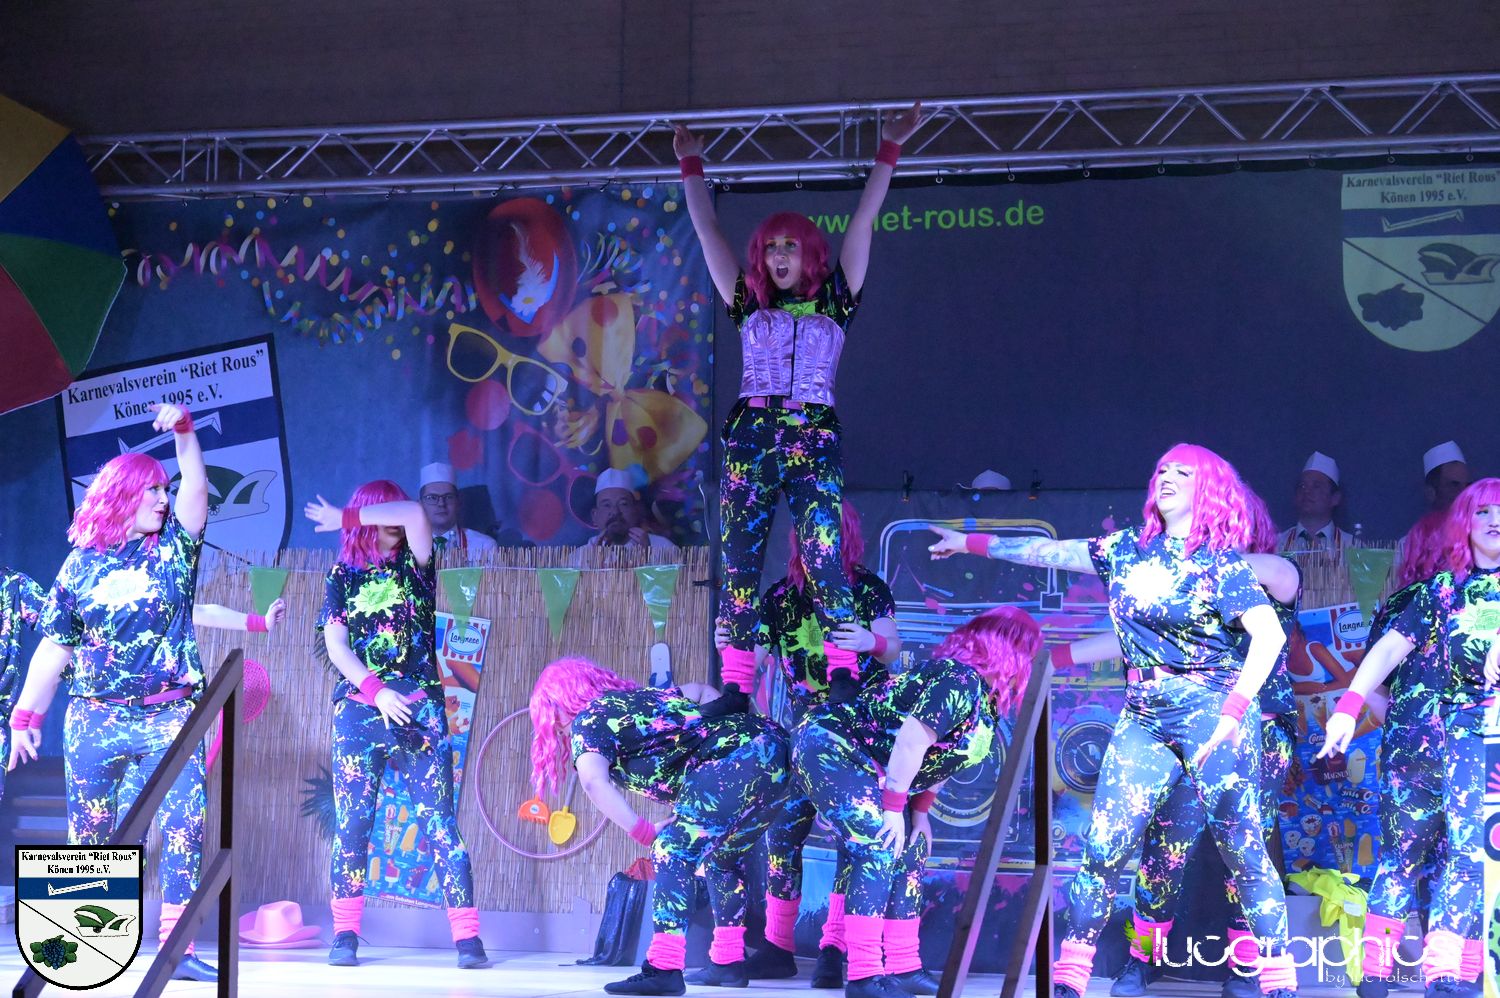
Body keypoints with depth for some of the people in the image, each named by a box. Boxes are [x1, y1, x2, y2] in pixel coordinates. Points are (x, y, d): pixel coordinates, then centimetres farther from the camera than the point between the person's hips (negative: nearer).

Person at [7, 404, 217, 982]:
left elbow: (196, 489, -8)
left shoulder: (172, 548, 8)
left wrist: (183, 431, -22)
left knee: (184, 823, -14)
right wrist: (26, 714, 1)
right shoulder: (82, 564, 7)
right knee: (90, 835, 5)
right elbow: (54, 647, 7)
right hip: (95, 719, 0)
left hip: (169, 717, 0)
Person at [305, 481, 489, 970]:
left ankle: (467, 937, -11)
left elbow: (415, 514, -11)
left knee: (440, 823, -7)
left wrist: (345, 518, -6)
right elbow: (336, 644, 2)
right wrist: (375, 690, -12)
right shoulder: (342, 576, 10)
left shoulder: (413, 564, 9)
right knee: (352, 823, -3)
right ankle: (345, 935, 0)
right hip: (359, 709, 1)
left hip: (420, 709, -1)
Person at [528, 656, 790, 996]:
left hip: (737, 761, -9)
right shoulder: (641, 698, 31)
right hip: (775, 747, 9)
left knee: (672, 853, -12)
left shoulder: (587, 722, 7)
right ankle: (729, 962, 23)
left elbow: (594, 781, -12)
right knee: (723, 858, 24)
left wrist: (645, 833, -6)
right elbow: (702, 692, 43)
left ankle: (664, 970, -22)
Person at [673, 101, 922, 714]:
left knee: (824, 557, -13)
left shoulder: (834, 300, 11)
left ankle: (843, 675, -14)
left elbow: (863, 224, 7)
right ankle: (736, 686, -3)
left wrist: (889, 151, 4)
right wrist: (691, 165, 21)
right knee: (739, 560, -3)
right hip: (749, 438, 3)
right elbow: (707, 230, 19)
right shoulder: (748, 303, 16)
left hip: (814, 439, -3)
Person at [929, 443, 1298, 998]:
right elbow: (1048, 552, 22)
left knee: (1240, 846, -7)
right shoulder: (1127, 550, 11)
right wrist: (970, 543, 26)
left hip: (1213, 711, -5)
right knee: (1104, 846, -1)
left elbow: (1269, 634, -16)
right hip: (1143, 718, 5)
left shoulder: (1220, 562, -5)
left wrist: (1232, 712, -26)